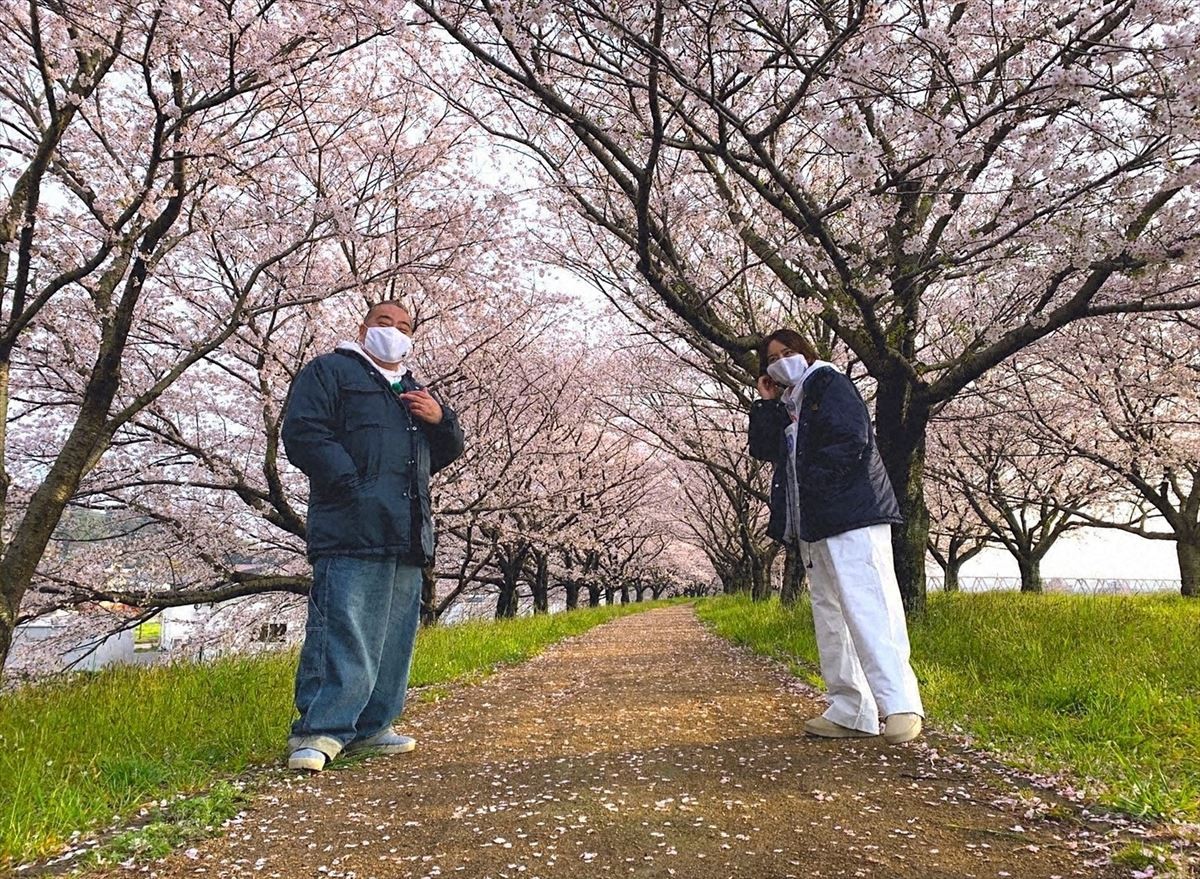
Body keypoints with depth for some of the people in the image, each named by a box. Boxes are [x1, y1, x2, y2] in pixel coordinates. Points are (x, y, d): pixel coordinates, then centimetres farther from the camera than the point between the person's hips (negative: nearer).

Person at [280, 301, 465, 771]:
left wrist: (441, 420, 6)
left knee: (394, 637, 8)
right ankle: (318, 732, -6)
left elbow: (449, 451, 29)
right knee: (342, 633, -12)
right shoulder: (330, 370, 8)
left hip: (407, 536, 8)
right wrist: (352, 484, -15)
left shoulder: (414, 392, 30)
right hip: (352, 531, -7)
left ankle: (370, 728, 17)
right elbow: (301, 432, -6)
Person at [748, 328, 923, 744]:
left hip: (851, 516, -9)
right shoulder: (786, 406, 24)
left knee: (867, 608, -15)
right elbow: (761, 448, 13)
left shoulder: (828, 382, 0)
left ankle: (900, 706, -13)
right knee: (829, 613, 7)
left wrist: (812, 482, -15)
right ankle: (851, 712, 11)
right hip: (811, 523, 9)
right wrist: (766, 402, 9)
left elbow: (851, 439, -13)